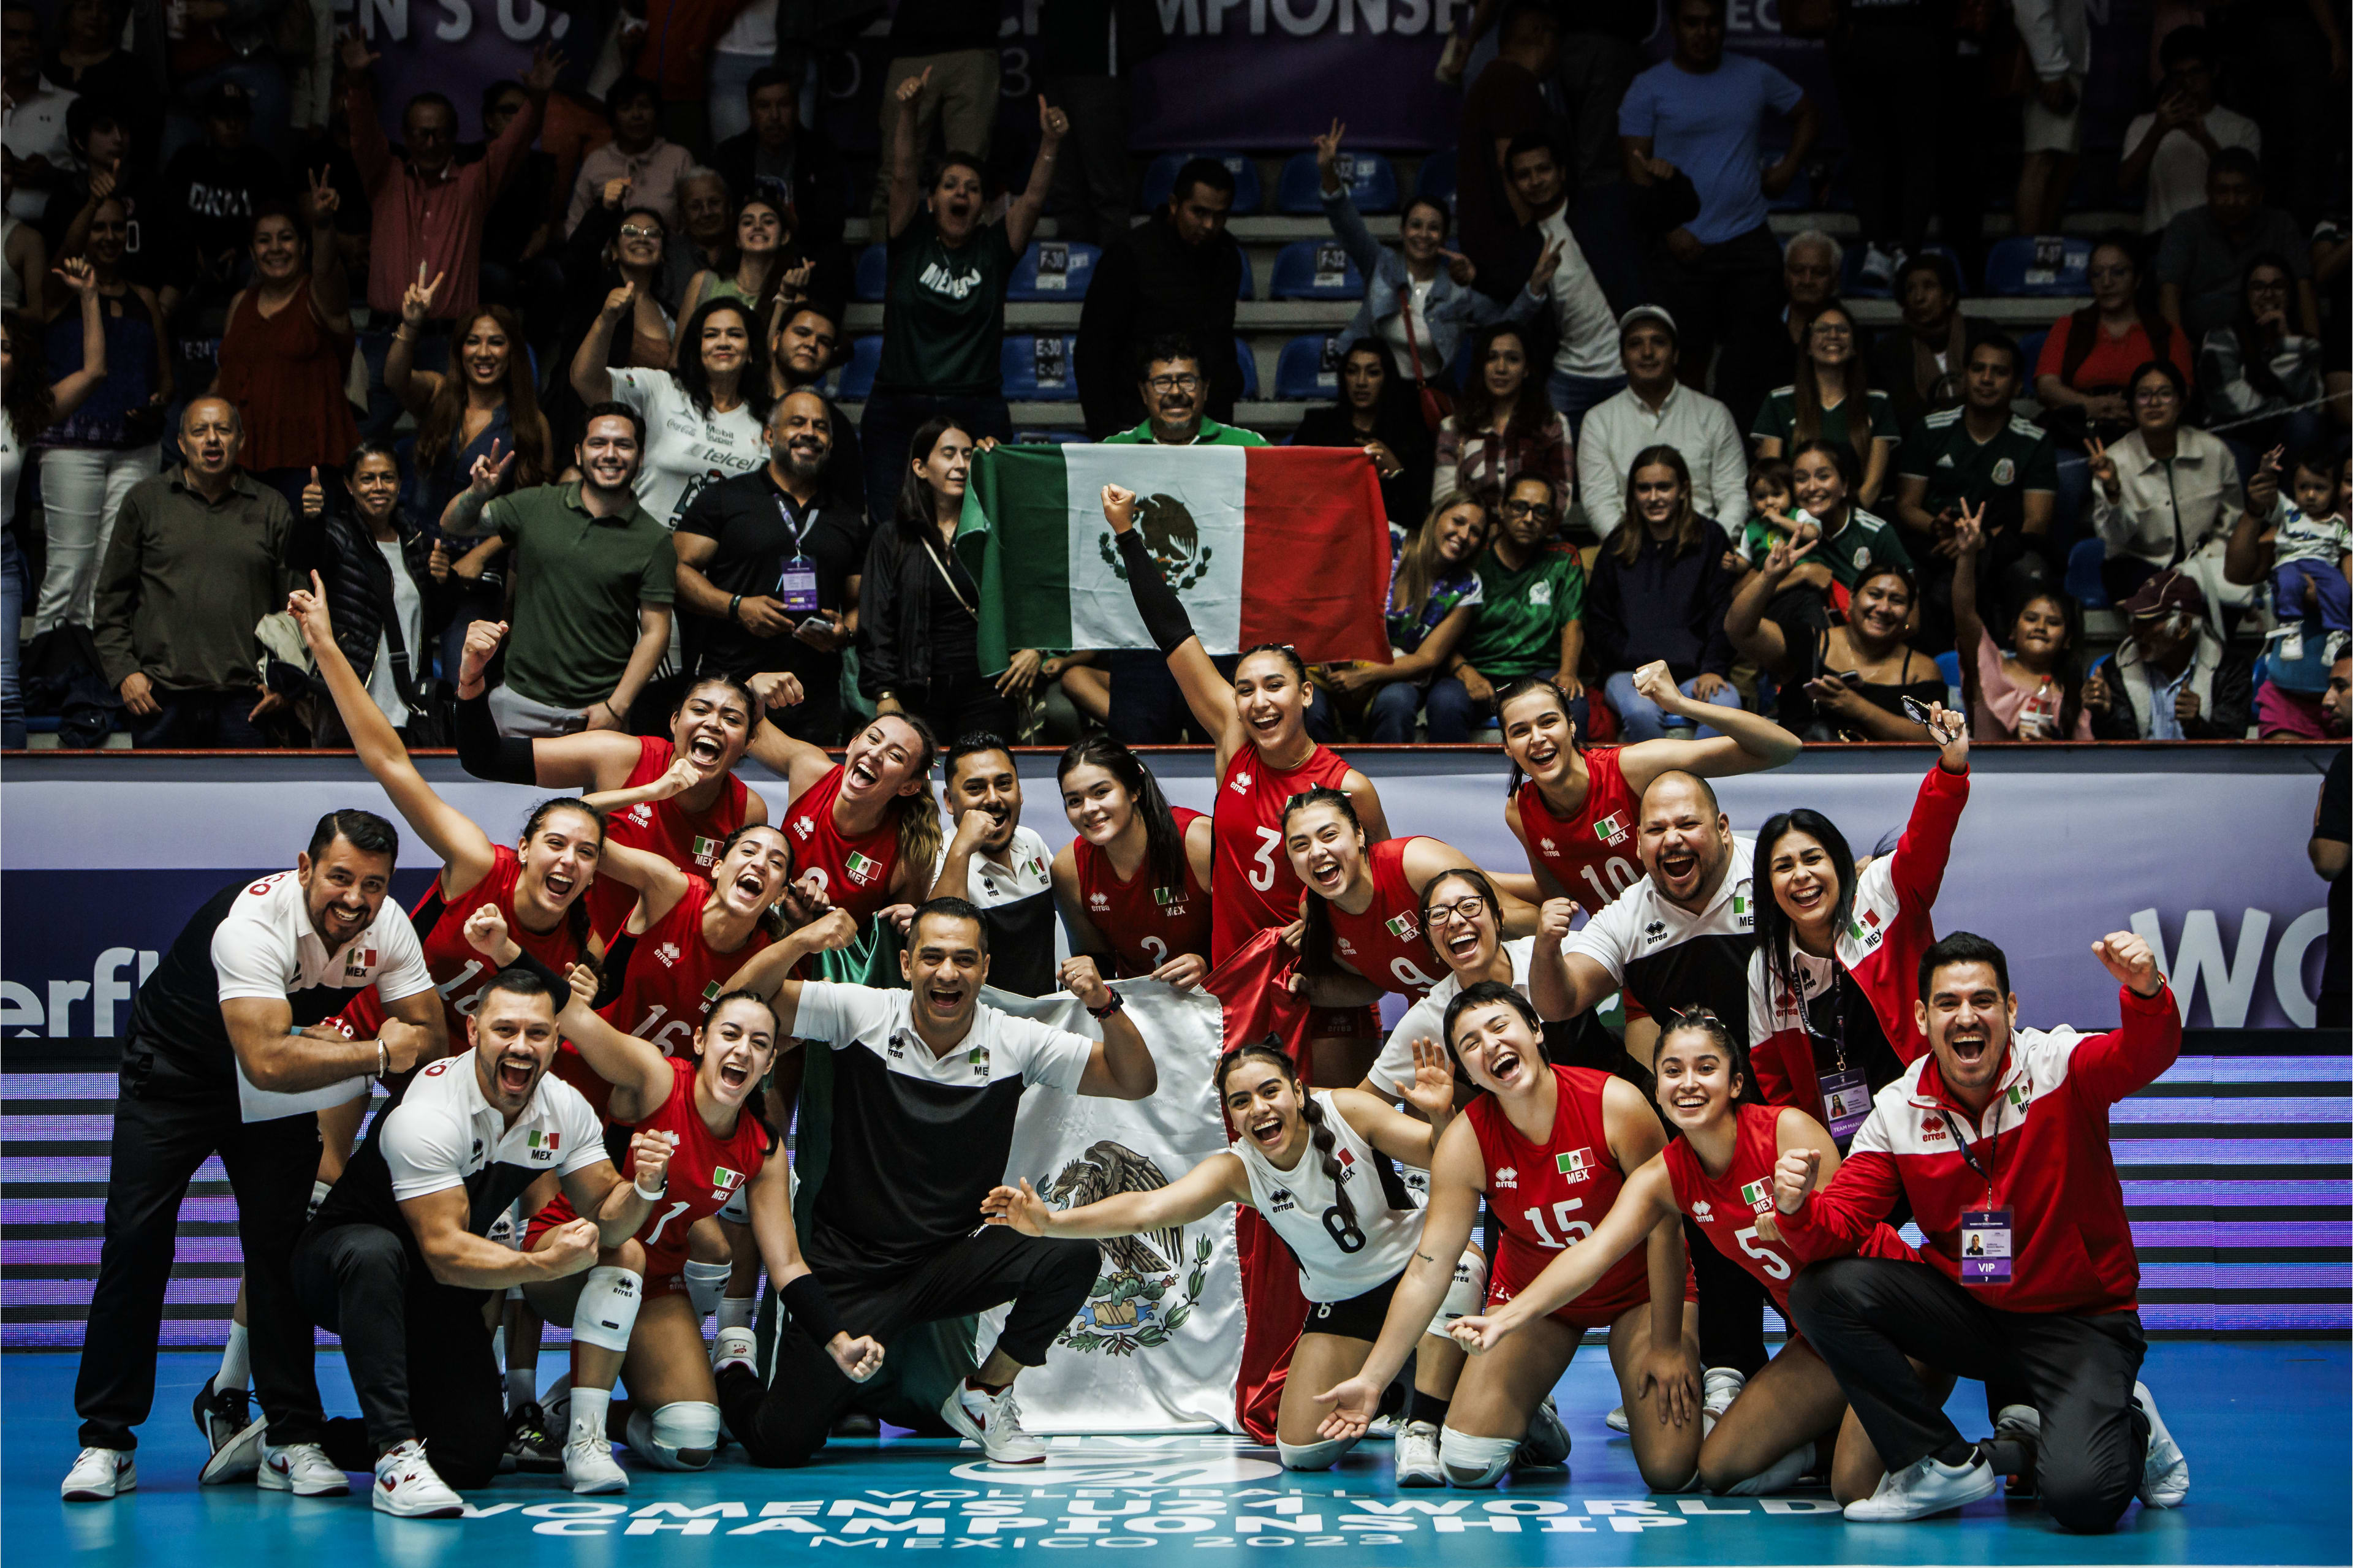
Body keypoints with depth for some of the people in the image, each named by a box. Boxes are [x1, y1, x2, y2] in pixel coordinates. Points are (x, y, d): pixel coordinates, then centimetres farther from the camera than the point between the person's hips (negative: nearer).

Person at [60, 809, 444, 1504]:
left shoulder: (387, 928, -18)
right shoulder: (254, 920, -36)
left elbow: (430, 1038, -17)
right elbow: (267, 1061, -46)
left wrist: (316, 1043, -31)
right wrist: (378, 1052, -37)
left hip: (273, 1094, 4)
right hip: (174, 1071, -4)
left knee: (280, 1247, -7)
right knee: (136, 1242, -10)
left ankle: (291, 1438, -1)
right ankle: (106, 1440, -1)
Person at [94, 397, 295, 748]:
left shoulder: (271, 509, 11)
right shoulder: (146, 500, 9)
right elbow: (112, 597, 9)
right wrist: (123, 671, 0)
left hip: (244, 698, 0)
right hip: (162, 698, 0)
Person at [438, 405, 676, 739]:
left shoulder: (655, 541, -2)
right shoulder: (535, 505, 4)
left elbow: (655, 633, -3)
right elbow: (453, 526, 12)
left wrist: (616, 708, -11)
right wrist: (477, 492, -10)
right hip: (521, 702, 2)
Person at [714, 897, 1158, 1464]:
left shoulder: (1014, 1043, -4)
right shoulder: (862, 1014, -9)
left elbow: (1135, 1082, -5)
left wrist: (1105, 1006, -22)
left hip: (953, 1262, 2)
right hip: (849, 1268, -2)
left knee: (1072, 1257, -26)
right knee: (781, 1444, -14)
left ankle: (984, 1394, 2)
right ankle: (732, 1377, 26)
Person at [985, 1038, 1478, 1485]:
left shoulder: (1346, 1111, -20)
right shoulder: (1236, 1170, -16)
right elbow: (1146, 1210, -28)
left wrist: (1442, 1117, -42)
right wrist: (1050, 1222, -41)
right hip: (1341, 1298, 2)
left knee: (1460, 1264, -39)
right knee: (1302, 1453, -9)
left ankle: (1420, 1431, -23)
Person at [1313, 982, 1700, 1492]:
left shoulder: (1616, 1105, -24)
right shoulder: (1465, 1143, -18)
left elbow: (1663, 1226, -16)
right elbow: (1429, 1266, -14)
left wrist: (1667, 1347, -13)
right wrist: (1372, 1378, -18)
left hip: (1640, 1289, -2)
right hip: (1533, 1291, 2)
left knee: (1671, 1472, -14)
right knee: (1466, 1467, -10)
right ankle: (1530, 1427, 25)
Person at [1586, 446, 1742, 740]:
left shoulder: (1710, 540, 12)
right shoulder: (1617, 549, 14)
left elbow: (1724, 613, 6)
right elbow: (1599, 623, 12)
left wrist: (1713, 669, -11)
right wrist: (1642, 669, -5)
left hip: (1694, 672, 0)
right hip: (1630, 672, 0)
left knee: (1726, 705, -35)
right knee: (1642, 711, -37)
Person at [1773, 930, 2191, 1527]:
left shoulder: (2059, 1065, -13)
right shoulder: (1897, 1111, -4)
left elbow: (2146, 1054, -33)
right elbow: (1839, 1223, -8)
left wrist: (2147, 994, -56)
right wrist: (1799, 1208, -32)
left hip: (2082, 1320, -4)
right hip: (1968, 1310, 4)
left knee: (2080, 1498, -28)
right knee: (1823, 1291, -18)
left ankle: (2133, 1429, 12)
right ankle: (1946, 1465, -3)